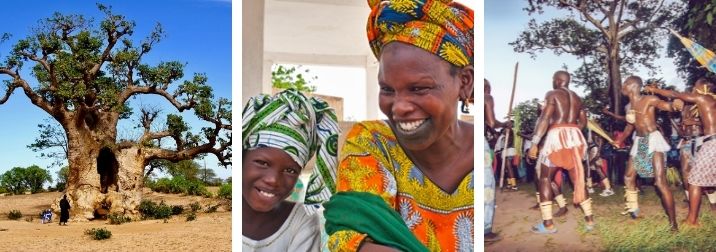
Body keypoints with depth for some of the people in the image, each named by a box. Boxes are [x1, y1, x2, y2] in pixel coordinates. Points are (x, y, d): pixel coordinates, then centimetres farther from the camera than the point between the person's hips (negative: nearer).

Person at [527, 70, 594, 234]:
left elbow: (544, 119, -14)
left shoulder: (552, 94, -3)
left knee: (545, 178, 2)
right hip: (575, 137, 6)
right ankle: (589, 218, 16)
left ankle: (547, 223, -4)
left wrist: (535, 143, -16)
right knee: (577, 179, 15)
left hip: (557, 137, -6)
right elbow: (583, 122, 21)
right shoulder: (576, 98, 18)